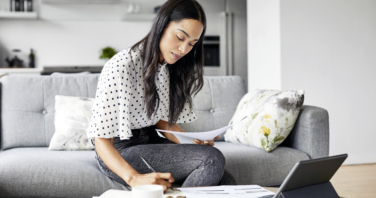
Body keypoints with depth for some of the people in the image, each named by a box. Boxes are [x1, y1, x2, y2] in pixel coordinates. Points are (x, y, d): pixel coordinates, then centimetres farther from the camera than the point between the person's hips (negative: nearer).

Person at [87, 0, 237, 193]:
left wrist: (194, 142, -9)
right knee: (213, 159, -23)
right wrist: (135, 178, -41)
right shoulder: (121, 66, -21)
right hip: (119, 152, -7)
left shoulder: (169, 67, 5)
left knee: (226, 182, -16)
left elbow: (162, 121, 10)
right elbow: (101, 139, -24)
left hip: (152, 141, 7)